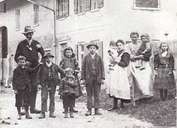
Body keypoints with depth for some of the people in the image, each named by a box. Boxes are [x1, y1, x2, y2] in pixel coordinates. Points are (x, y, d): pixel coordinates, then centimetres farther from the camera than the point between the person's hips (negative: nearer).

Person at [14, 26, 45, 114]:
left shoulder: (36, 44, 11)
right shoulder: (21, 44, 7)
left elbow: (44, 55, 6)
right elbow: (16, 57, 8)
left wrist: (40, 48, -13)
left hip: (34, 68, 2)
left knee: (34, 88, -3)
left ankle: (32, 108, 1)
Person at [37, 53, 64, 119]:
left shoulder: (55, 66, 4)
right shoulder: (42, 66, 2)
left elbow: (62, 72, 10)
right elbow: (38, 75, 9)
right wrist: (41, 82, -1)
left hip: (53, 85, 2)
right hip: (44, 84, -1)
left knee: (52, 99, 6)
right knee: (44, 98, -8)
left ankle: (51, 113, 12)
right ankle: (43, 113, -5)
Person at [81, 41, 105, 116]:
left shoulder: (99, 58, 8)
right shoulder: (86, 58, 6)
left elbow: (102, 68, 7)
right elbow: (83, 68, 6)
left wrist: (102, 78, 1)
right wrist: (83, 78, 0)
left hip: (97, 79, 1)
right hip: (88, 79, -1)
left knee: (97, 95, 3)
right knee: (89, 95, 2)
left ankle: (97, 109, 7)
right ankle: (89, 110, 6)